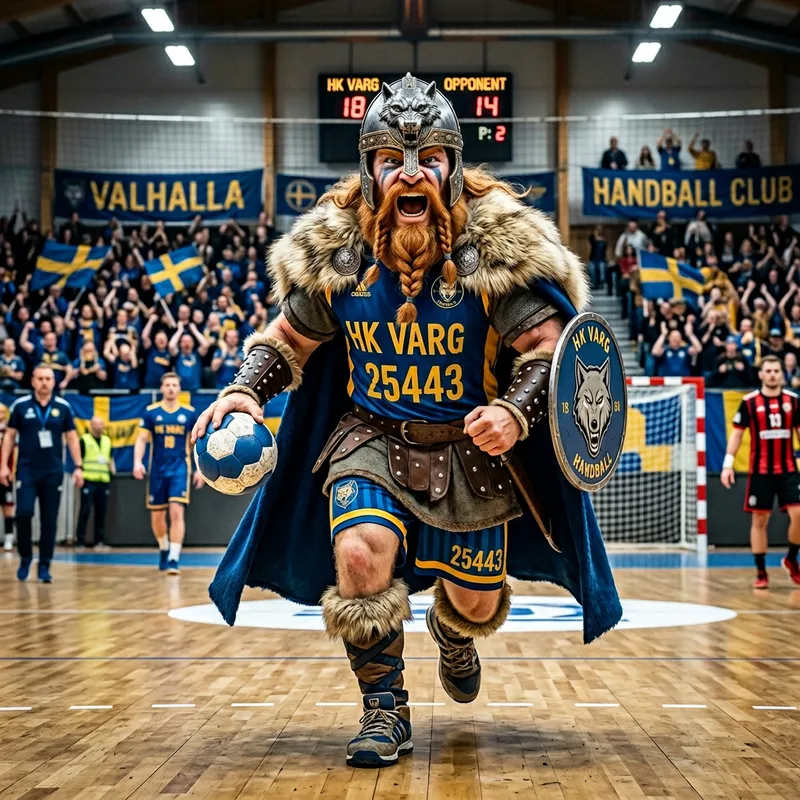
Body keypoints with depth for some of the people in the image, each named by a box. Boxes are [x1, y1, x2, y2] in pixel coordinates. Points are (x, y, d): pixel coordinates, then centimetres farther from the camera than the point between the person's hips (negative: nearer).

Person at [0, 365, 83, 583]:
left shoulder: (63, 407, 3)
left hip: (53, 471, 1)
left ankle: (44, 566, 11)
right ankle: (25, 557, 10)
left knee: (49, 520, 2)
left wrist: (78, 467, 2)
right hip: (26, 469, -1)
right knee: (24, 513, -13)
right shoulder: (20, 405, 0)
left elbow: (71, 438, 8)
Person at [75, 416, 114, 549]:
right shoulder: (84, 440, -1)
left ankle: (99, 540, 11)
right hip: (89, 480, -5)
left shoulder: (107, 440, 15)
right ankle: (80, 540, -1)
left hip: (104, 481, 5)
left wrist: (112, 468, 9)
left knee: (101, 512, 6)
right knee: (85, 511, -6)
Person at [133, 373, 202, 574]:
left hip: (180, 469, -1)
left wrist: (200, 470, 5)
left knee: (177, 512, -16)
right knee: (157, 515, 10)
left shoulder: (189, 413, 2)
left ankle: (174, 558, -16)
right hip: (157, 470, 1)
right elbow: (141, 439, 0)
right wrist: (137, 462, -16)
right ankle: (164, 550, 35)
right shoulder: (151, 412, 1)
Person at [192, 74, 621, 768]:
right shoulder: (333, 247, -8)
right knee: (359, 550, -27)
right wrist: (246, 389, -11)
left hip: (472, 448, 0)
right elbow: (289, 338, 6)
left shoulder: (500, 241, -15)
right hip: (370, 438, 1)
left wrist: (516, 410, -31)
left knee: (477, 604, 9)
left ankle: (452, 633, 52)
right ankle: (385, 709, -5)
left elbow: (547, 345, -13)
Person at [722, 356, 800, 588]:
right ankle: (761, 572, 12)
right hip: (760, 472, -1)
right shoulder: (749, 402, -2)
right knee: (759, 520, 3)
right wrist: (728, 464, -6)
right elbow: (737, 433, 1)